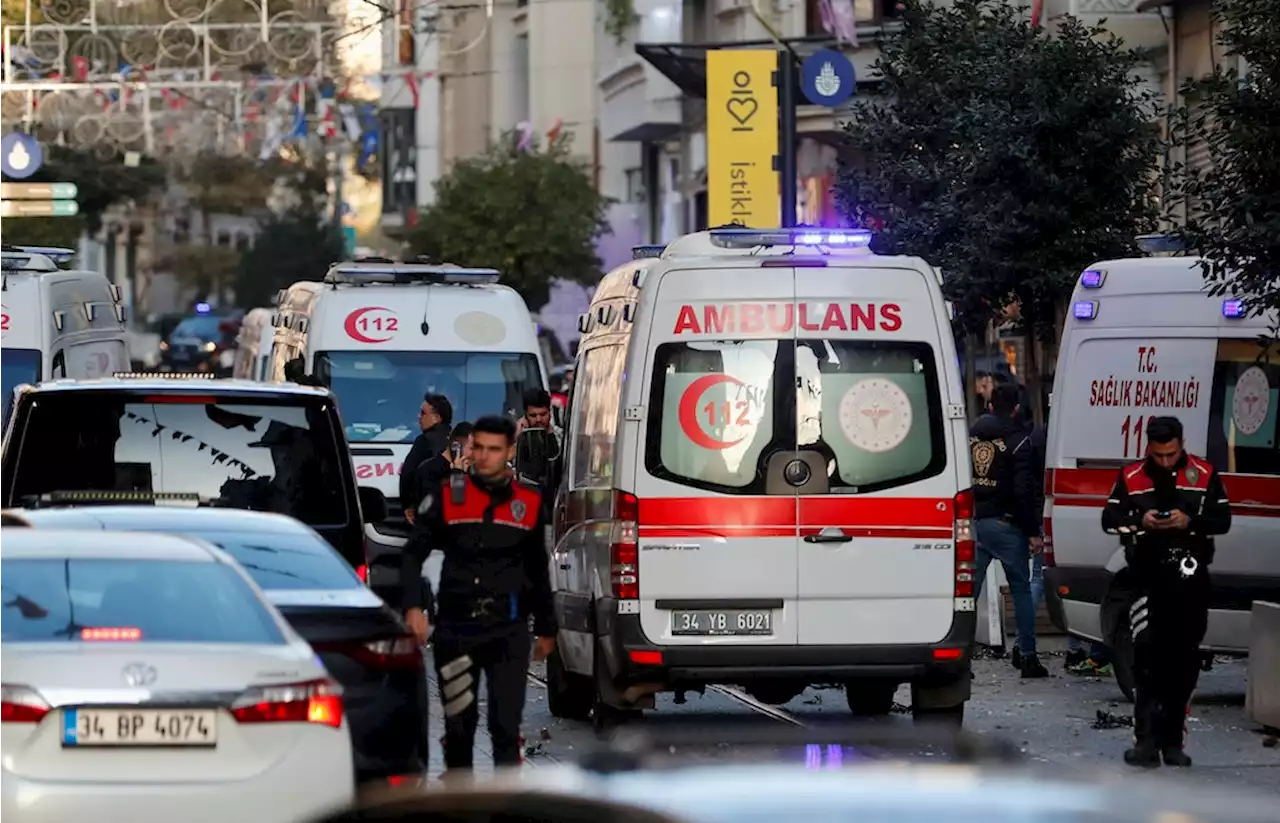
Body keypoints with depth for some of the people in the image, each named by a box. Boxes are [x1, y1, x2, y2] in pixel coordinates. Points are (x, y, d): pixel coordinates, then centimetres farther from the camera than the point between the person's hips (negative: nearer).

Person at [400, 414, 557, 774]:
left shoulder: (529, 503, 8)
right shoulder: (447, 496, 2)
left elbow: (538, 572, 18)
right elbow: (413, 554, 2)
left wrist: (546, 629, 21)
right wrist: (412, 607, -13)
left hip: (508, 632, 0)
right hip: (456, 629, 0)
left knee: (506, 725, -7)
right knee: (458, 725, 6)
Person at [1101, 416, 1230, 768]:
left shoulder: (1203, 475, 4)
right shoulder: (1131, 477, 5)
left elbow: (1223, 520, 4)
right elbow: (1109, 519, 6)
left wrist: (1190, 522, -15)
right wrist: (1140, 521, -14)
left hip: (1190, 580, 1)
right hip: (1148, 577, -1)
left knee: (1183, 661, 6)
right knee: (1148, 657, -10)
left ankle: (1172, 741, 15)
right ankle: (1147, 742, -11)